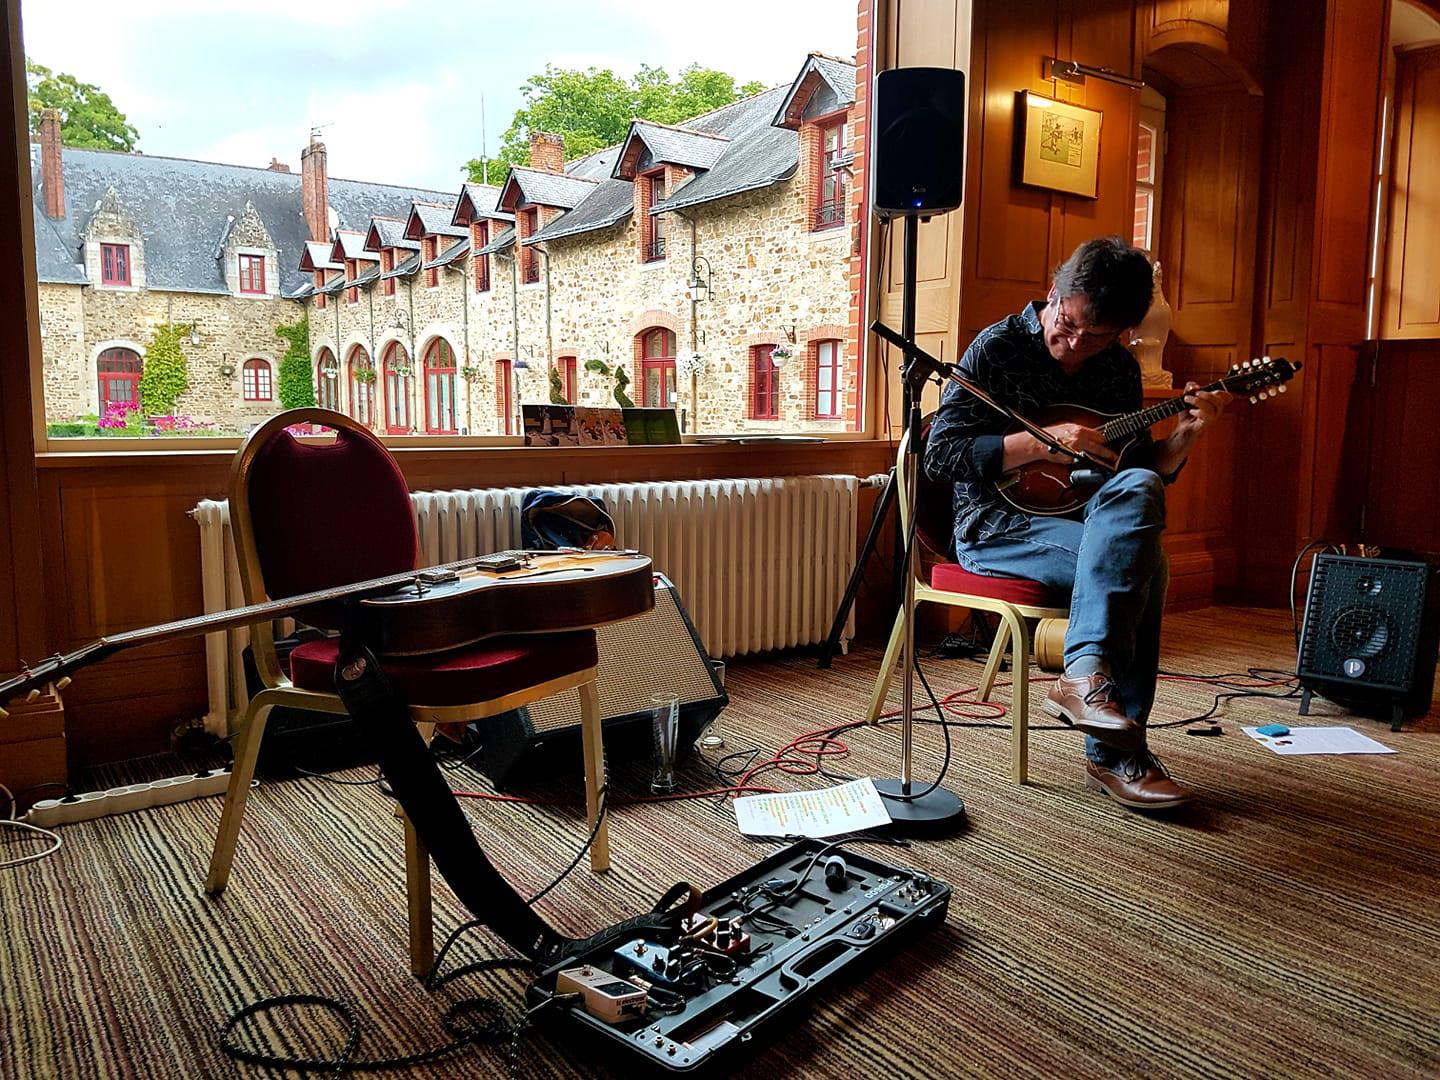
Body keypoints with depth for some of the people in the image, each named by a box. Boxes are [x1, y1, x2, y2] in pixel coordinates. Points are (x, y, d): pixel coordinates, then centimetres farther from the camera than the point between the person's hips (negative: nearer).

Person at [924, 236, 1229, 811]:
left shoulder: (1119, 368, 10)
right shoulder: (997, 348, -6)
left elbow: (1143, 469, 15)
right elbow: (939, 456, -14)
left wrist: (1186, 432, -5)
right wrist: (1046, 441, -19)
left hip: (1081, 520, 6)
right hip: (996, 526, -6)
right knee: (1140, 560, -27)